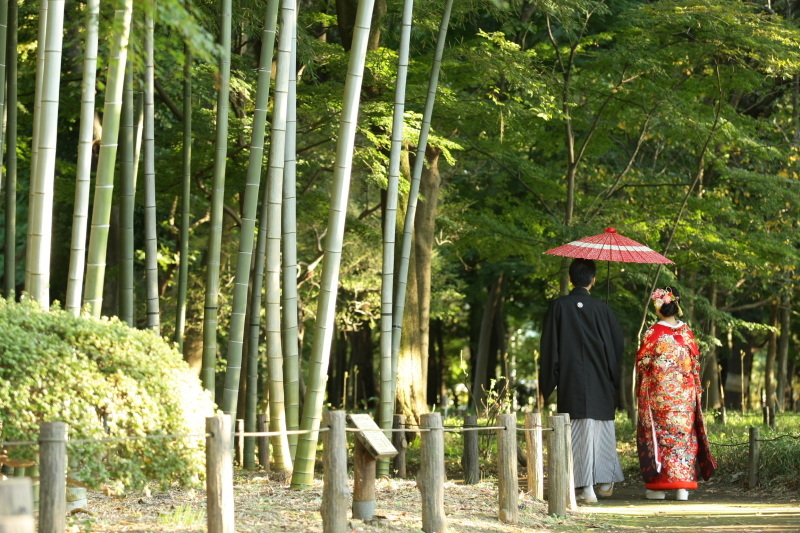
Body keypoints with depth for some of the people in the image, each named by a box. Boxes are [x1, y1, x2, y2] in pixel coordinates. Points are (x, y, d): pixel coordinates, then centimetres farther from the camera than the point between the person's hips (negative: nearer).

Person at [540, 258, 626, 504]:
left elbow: (549, 345, -3)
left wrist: (547, 382, 3)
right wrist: (614, 378, 17)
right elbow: (618, 343, 3)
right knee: (603, 427, 16)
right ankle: (606, 481, 23)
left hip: (571, 382, -1)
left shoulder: (559, 307, -4)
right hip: (601, 382, 2)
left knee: (579, 430, -1)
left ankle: (585, 487, -6)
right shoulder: (602, 308, -1)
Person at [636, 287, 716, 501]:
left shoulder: (652, 333, -7)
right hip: (684, 393, 3)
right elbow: (695, 363, 8)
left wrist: (640, 393, 7)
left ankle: (658, 486, 3)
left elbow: (642, 364, -4)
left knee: (657, 435, 4)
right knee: (683, 435, 6)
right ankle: (683, 487, 1)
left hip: (658, 394, -3)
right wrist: (696, 389, 17)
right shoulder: (686, 332, 3)